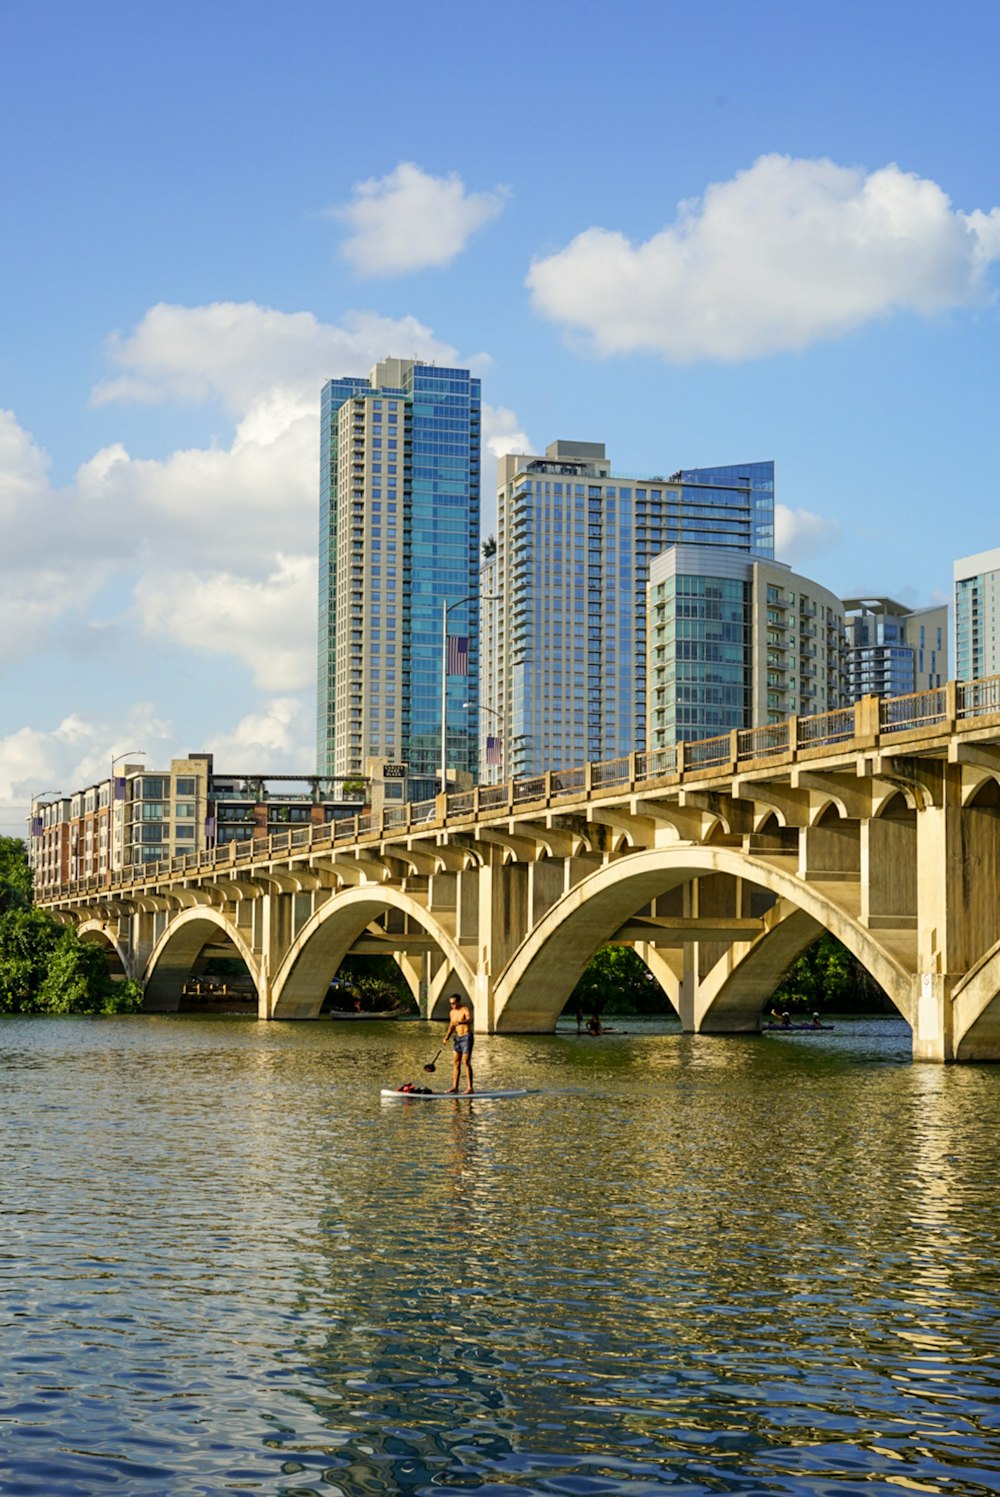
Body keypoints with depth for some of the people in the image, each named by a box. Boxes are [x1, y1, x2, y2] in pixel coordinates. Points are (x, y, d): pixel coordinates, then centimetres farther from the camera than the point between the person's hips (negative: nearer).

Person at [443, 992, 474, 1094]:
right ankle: (455, 1086, 13)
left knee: (466, 1063, -11)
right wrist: (446, 1037, 8)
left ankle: (470, 1088, -9)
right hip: (458, 1038, 8)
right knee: (456, 1063, 8)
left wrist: (461, 1022, -53)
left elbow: (469, 1020, -33)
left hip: (467, 1037, -7)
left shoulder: (466, 1010, -13)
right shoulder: (452, 1012, 10)